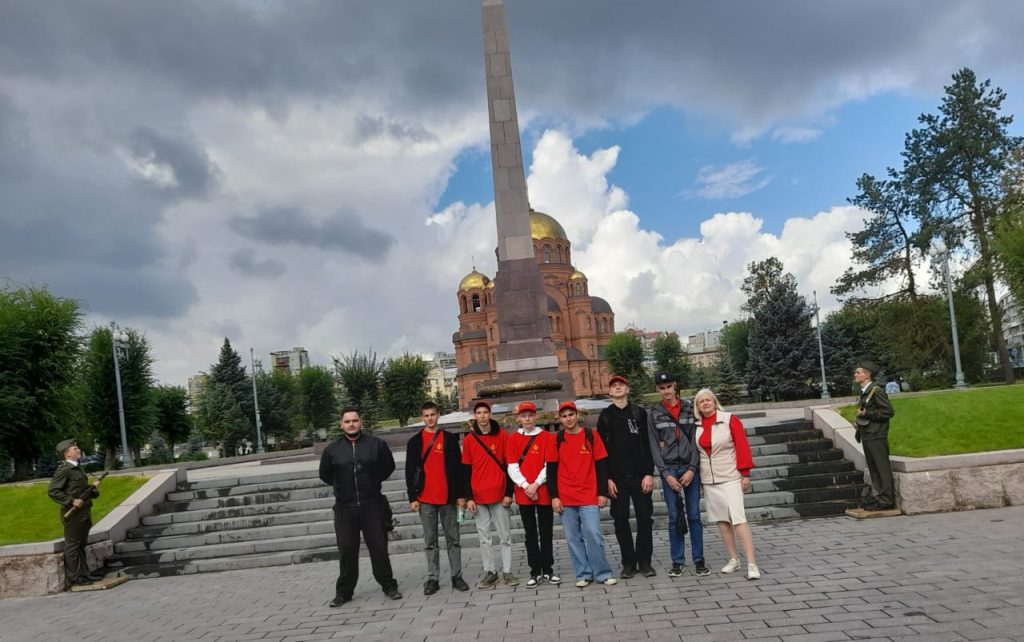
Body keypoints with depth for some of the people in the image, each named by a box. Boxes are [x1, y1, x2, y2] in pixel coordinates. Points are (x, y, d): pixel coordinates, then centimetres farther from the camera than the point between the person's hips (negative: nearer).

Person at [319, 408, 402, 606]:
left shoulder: (376, 444, -1)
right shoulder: (332, 449, 2)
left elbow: (389, 466, 12)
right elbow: (324, 475, 17)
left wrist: (374, 482, 9)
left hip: (372, 506, -1)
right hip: (344, 508, 1)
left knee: (379, 548, 4)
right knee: (347, 552, 6)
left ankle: (389, 586, 16)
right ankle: (344, 592, 18)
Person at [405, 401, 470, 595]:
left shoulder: (450, 439, 5)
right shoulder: (415, 441, 5)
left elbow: (459, 467, 4)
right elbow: (410, 471, 4)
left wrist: (461, 494, -1)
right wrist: (412, 498, -3)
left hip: (448, 498, 0)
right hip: (425, 499, 0)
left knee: (453, 539, 6)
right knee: (430, 541, 6)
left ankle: (457, 576, 13)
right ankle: (432, 578, 12)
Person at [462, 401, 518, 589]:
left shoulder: (502, 436, 0)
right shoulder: (469, 440, 3)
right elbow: (466, 470, 4)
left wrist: (509, 493, -5)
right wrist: (469, 497, -1)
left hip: (499, 495, -1)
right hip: (478, 497, 1)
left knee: (505, 535, 5)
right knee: (484, 537, 7)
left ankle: (506, 571, 13)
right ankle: (490, 572, 16)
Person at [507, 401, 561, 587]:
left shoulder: (547, 437, 1)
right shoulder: (513, 439, 4)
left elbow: (549, 465, -4)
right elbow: (512, 467, -1)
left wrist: (536, 484, -12)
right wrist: (525, 485, -12)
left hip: (543, 492, -1)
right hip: (523, 493, 1)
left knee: (546, 533, 5)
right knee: (531, 534, 7)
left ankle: (548, 570, 15)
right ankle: (535, 571, 14)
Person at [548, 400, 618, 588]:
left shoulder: (591, 435, 3)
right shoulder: (557, 440, 5)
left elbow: (601, 465, 4)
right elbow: (551, 470, 6)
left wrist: (602, 492, 0)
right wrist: (554, 496, 0)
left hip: (589, 497, -1)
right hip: (565, 499, 2)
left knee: (593, 535, -7)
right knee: (573, 538, 4)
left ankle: (602, 573, 6)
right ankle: (583, 574, 13)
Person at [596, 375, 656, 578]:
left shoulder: (639, 413, 6)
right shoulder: (605, 416, 7)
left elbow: (647, 444, 2)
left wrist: (649, 473, -7)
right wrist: (607, 478, -3)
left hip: (640, 475, 0)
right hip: (617, 477, 1)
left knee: (645, 518, 0)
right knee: (621, 521, 2)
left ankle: (645, 561, 11)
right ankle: (629, 563, 12)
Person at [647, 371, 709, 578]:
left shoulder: (689, 408, 6)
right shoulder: (654, 413, 4)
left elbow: (696, 440, 2)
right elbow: (654, 446, 1)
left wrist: (692, 469, -7)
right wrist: (666, 474, -7)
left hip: (691, 469, 1)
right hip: (668, 470, -1)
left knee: (694, 515, 3)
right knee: (675, 517, 1)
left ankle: (699, 560, 11)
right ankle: (677, 561, 10)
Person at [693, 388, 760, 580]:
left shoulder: (730, 420, -6)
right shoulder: (697, 426, 4)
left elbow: (742, 446, -8)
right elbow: (694, 450, 13)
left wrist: (745, 473, -10)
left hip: (730, 478, -4)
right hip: (708, 480, 4)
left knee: (738, 518, -12)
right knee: (722, 519, 9)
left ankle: (752, 564, -11)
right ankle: (734, 559, 20)